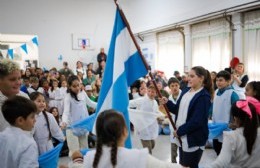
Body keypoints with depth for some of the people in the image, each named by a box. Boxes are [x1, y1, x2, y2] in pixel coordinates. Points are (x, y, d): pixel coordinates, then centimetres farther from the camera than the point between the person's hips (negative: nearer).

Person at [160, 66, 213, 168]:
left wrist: (180, 131, -16)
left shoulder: (204, 96, -18)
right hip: (182, 137, 8)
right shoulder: (186, 91, 7)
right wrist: (167, 103, -5)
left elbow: (197, 121, -23)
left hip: (194, 139, -8)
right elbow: (178, 110, 12)